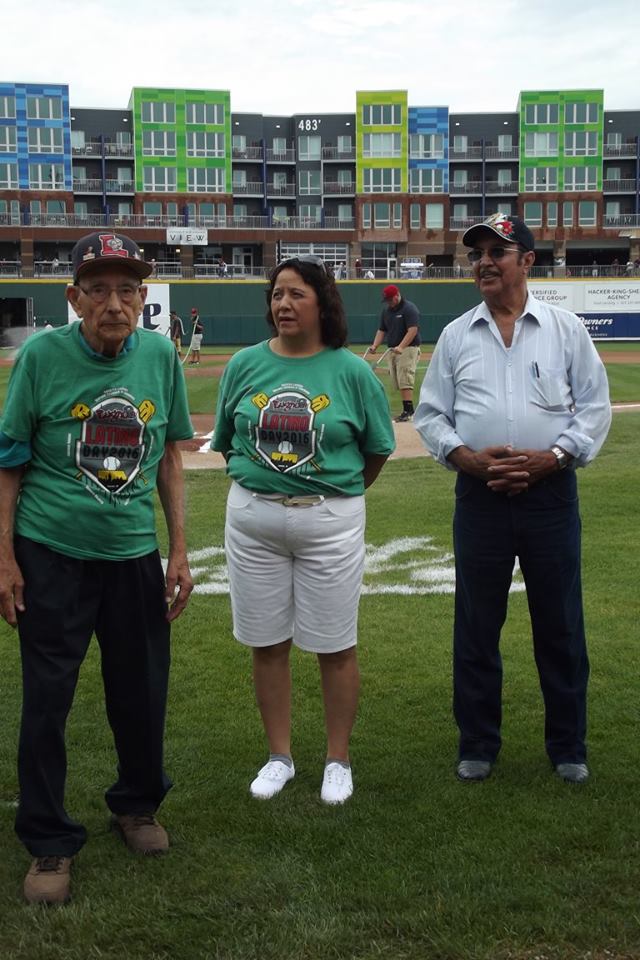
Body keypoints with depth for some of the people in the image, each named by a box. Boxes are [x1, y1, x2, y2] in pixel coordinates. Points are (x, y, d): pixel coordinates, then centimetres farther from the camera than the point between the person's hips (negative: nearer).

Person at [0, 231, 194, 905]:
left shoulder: (159, 355, -1)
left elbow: (168, 457, 8)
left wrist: (179, 550, 6)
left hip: (134, 554, 3)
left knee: (143, 692, 13)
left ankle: (136, 805, 38)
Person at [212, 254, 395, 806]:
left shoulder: (351, 371, -4)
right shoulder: (245, 365, 3)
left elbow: (377, 449, 5)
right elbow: (227, 440, 13)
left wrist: (340, 494, 8)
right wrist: (259, 484, 9)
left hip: (331, 521, -2)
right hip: (253, 520, 3)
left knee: (335, 646, 6)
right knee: (267, 642, 10)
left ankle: (338, 760, 23)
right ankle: (280, 756, 27)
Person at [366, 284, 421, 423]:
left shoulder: (409, 308, -10)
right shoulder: (386, 310, 13)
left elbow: (413, 330, -20)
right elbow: (381, 330, 17)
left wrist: (401, 347, -30)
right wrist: (375, 346, 0)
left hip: (408, 348, -8)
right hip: (393, 350, 8)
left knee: (405, 380, -16)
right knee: (397, 382, 6)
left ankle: (408, 411, -17)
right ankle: (407, 411, 11)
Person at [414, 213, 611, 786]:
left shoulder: (565, 329, 4)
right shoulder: (456, 336, 8)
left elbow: (595, 406, 2)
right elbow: (430, 414, 8)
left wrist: (552, 457, -12)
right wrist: (468, 457, -9)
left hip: (550, 494, -1)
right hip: (480, 497, 1)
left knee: (560, 626, 7)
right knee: (476, 626, 8)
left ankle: (568, 747, 23)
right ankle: (478, 745, 23)